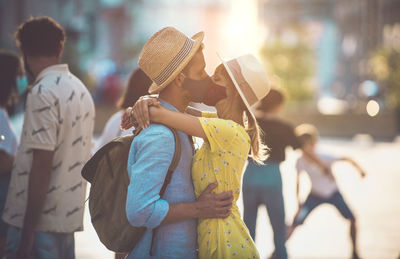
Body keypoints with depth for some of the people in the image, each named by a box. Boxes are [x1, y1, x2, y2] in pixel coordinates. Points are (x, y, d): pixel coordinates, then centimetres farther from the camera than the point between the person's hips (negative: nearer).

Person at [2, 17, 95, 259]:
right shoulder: (81, 90, 13)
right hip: (69, 219, 9)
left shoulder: (44, 93, -13)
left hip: (40, 221, -9)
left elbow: (42, 164, -19)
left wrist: (27, 233, -17)